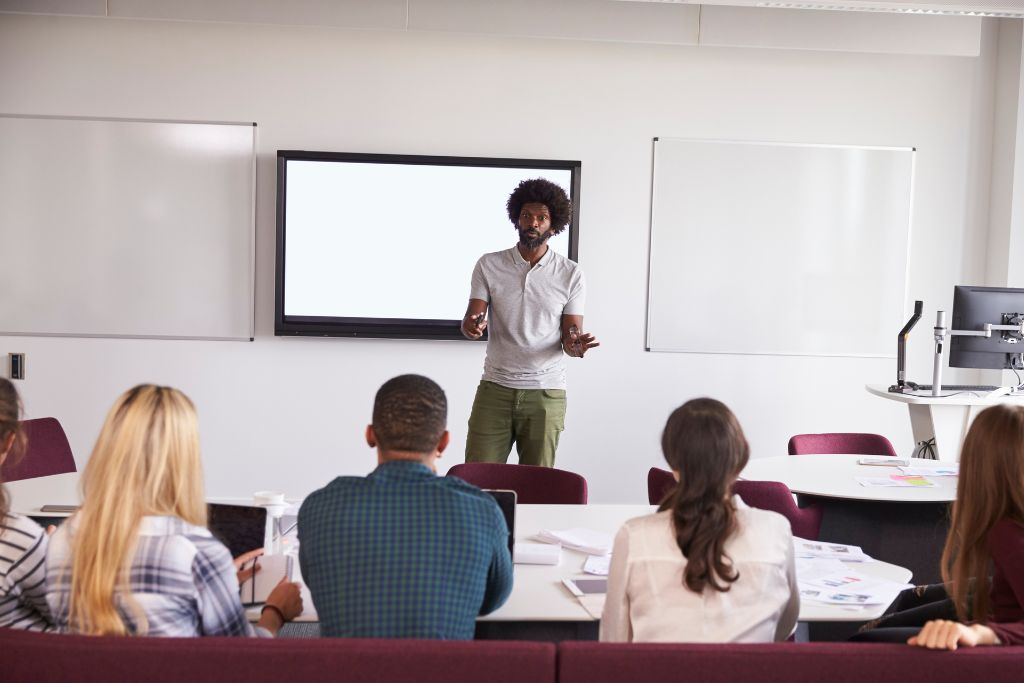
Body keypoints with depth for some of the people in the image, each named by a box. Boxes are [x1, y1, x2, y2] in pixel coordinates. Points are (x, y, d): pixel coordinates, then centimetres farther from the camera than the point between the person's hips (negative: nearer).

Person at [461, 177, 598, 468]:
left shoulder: (571, 274, 2)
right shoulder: (489, 265, 3)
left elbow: (571, 333, 1)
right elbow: (471, 319, -2)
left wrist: (574, 345, -23)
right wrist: (472, 326, -27)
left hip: (545, 393, 0)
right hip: (495, 389, 0)